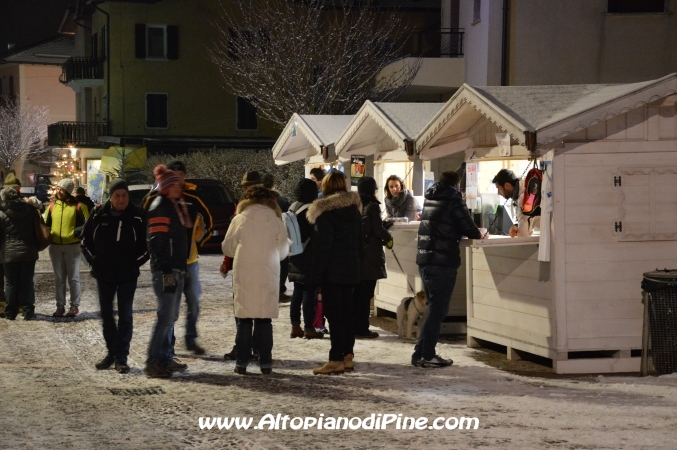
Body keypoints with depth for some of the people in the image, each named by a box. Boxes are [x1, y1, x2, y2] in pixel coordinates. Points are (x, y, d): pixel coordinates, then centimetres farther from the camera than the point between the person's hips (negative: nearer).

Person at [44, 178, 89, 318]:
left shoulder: (78, 206, -6)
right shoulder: (52, 205, 7)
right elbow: (46, 224, 15)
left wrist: (77, 232, -20)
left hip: (72, 246, -4)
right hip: (55, 246, 4)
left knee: (73, 278, 3)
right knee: (59, 278, 10)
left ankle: (75, 306, 11)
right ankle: (60, 306, 15)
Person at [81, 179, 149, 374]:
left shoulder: (138, 217, -8)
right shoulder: (99, 214, -2)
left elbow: (147, 244, -2)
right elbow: (86, 240, 8)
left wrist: (135, 263, -8)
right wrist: (94, 261, 1)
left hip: (127, 275, -3)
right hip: (104, 274, 3)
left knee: (125, 316, 0)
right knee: (106, 314, 12)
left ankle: (121, 358, 4)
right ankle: (111, 352, 25)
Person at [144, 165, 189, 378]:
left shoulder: (175, 206, 17)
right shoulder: (159, 207, -12)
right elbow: (156, 242, -19)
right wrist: (165, 271, -22)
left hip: (176, 269, 10)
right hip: (165, 270, -10)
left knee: (171, 316, 14)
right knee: (166, 317, -11)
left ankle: (166, 358, 21)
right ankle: (153, 363, -8)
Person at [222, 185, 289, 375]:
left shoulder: (240, 220, -4)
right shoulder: (276, 222, -2)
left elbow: (227, 248, 4)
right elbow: (283, 252, 4)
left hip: (244, 277, -1)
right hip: (268, 278, 1)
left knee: (244, 320, 6)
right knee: (265, 320, 8)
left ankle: (242, 362, 5)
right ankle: (265, 362, 6)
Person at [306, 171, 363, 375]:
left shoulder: (325, 211, -12)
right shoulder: (354, 208, 10)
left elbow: (323, 245, -16)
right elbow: (359, 240, 15)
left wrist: (317, 274, -14)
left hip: (332, 270, -7)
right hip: (351, 269, 7)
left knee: (334, 313, -5)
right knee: (347, 311, 13)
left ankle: (336, 359, -5)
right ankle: (348, 356, 15)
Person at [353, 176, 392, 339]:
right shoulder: (372, 206, -11)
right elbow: (378, 230, -16)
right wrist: (388, 238, 5)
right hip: (370, 256, -6)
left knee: (355, 293, 13)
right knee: (366, 294, -2)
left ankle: (353, 326, 17)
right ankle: (361, 329, 0)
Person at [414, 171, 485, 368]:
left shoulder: (430, 199, 15)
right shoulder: (453, 200, -7)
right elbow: (469, 230, -9)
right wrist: (480, 234, 13)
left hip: (424, 261, 7)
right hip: (442, 262, -7)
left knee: (435, 309, 16)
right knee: (437, 310, -2)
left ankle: (422, 353, 14)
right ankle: (426, 355, -2)